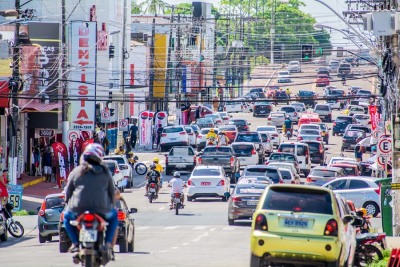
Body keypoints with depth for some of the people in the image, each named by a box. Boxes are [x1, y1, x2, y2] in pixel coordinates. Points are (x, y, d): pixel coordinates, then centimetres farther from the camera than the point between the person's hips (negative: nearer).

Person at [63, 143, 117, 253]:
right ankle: (108, 242, 16)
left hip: (79, 209, 0)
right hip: (101, 209, 0)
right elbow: (112, 192, 14)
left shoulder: (76, 172, 7)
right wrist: (111, 204, 32)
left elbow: (68, 192, 10)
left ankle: (75, 243, 13)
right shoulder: (104, 172, 9)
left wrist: (69, 204, 27)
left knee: (67, 216, 30)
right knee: (113, 215, 31)